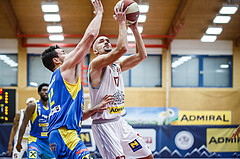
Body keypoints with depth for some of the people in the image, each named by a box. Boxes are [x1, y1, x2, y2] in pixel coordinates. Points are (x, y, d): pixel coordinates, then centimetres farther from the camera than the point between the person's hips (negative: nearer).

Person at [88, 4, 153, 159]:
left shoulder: (117, 66, 15)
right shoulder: (96, 63, -11)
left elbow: (142, 55, 10)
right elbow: (122, 48, -26)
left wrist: (134, 28, 6)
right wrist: (121, 23, -16)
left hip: (119, 121, 9)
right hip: (103, 124, -9)